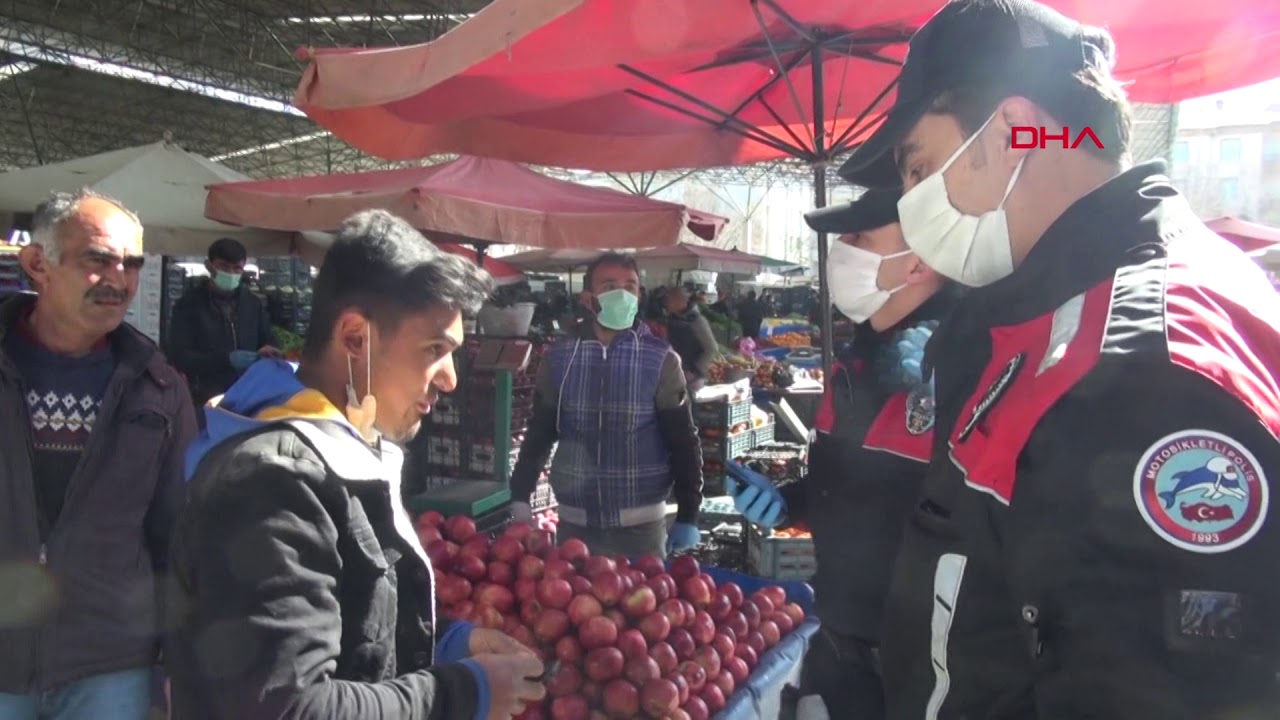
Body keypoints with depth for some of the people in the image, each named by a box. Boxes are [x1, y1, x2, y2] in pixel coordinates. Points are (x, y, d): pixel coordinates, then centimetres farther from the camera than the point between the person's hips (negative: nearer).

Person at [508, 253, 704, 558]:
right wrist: (519, 498, 3)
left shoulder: (661, 360, -5)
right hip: (574, 523, 2)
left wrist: (688, 516, -6)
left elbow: (683, 441, -3)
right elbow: (540, 432, 8)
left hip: (640, 525, -2)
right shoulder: (559, 358, 0)